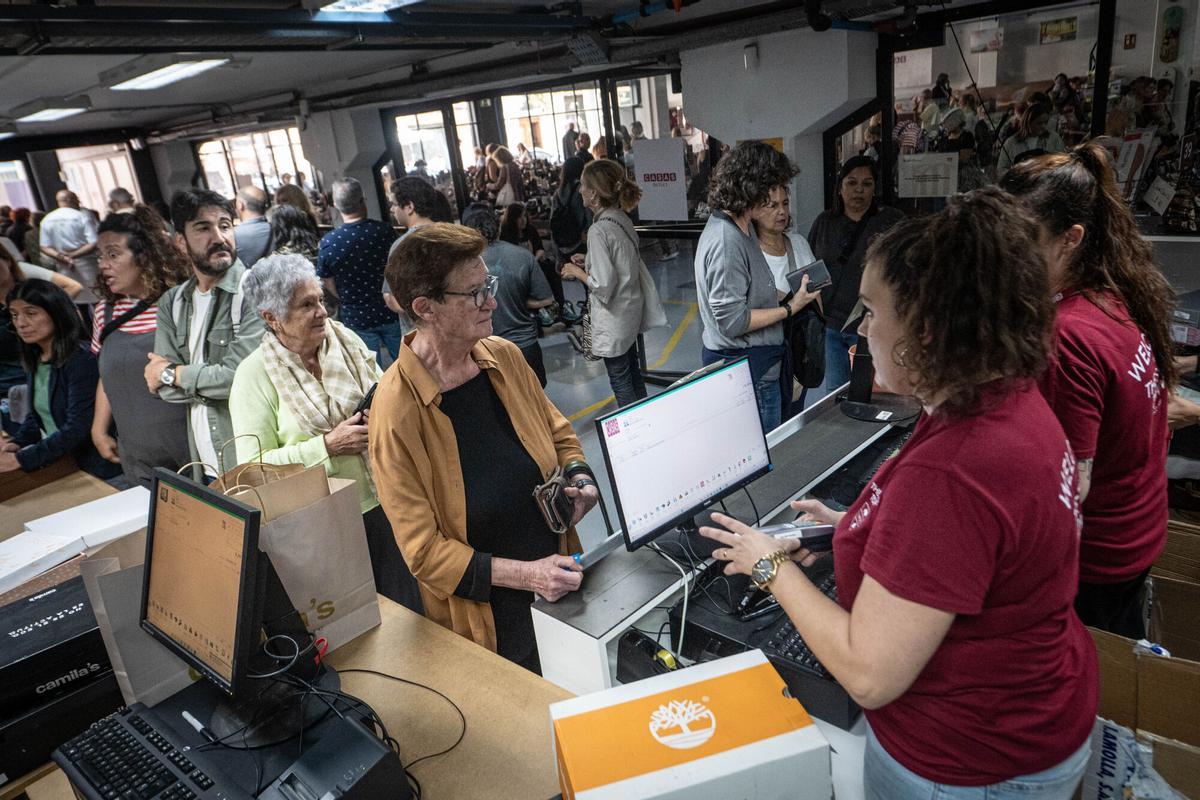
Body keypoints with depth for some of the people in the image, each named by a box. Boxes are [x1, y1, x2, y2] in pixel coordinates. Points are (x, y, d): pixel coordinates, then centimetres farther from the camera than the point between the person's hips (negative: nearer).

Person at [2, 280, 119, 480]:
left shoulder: (81, 360, -17)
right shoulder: (34, 359, 7)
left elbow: (77, 429, -20)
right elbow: (37, 413, 17)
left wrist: (21, 460, -18)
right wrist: (17, 443, -1)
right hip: (54, 466, 7)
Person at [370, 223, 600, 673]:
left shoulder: (503, 356, -6)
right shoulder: (397, 412, -23)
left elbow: (558, 432, 10)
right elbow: (423, 550, -19)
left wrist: (580, 479, -10)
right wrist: (524, 574, -25)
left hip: (556, 578, 5)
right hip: (484, 613, -5)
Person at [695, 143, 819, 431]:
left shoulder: (741, 226, 8)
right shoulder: (726, 241, -23)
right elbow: (732, 320, -23)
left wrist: (787, 294, 6)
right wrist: (790, 308, -15)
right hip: (746, 368, -10)